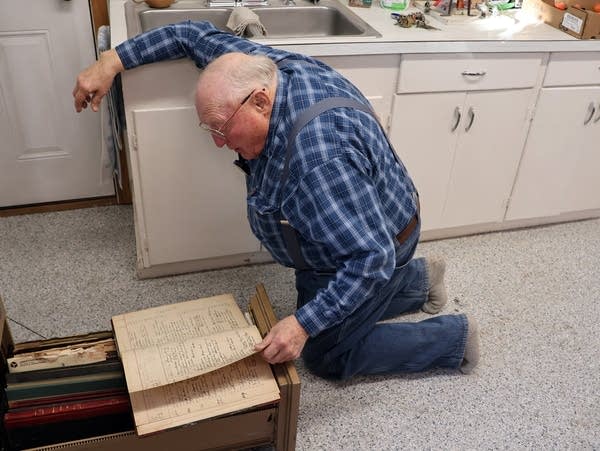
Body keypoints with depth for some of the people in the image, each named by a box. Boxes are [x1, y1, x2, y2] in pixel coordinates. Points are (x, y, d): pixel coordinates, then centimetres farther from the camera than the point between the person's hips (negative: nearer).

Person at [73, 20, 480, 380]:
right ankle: (419, 277, 33)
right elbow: (195, 35, -3)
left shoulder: (320, 161, -41)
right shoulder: (265, 68, -17)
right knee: (321, 316, 25)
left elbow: (371, 258, -37)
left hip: (376, 247, -8)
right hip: (341, 232, 9)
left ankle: (456, 338, 17)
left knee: (325, 356, 9)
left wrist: (303, 325, -35)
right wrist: (111, 62, -8)